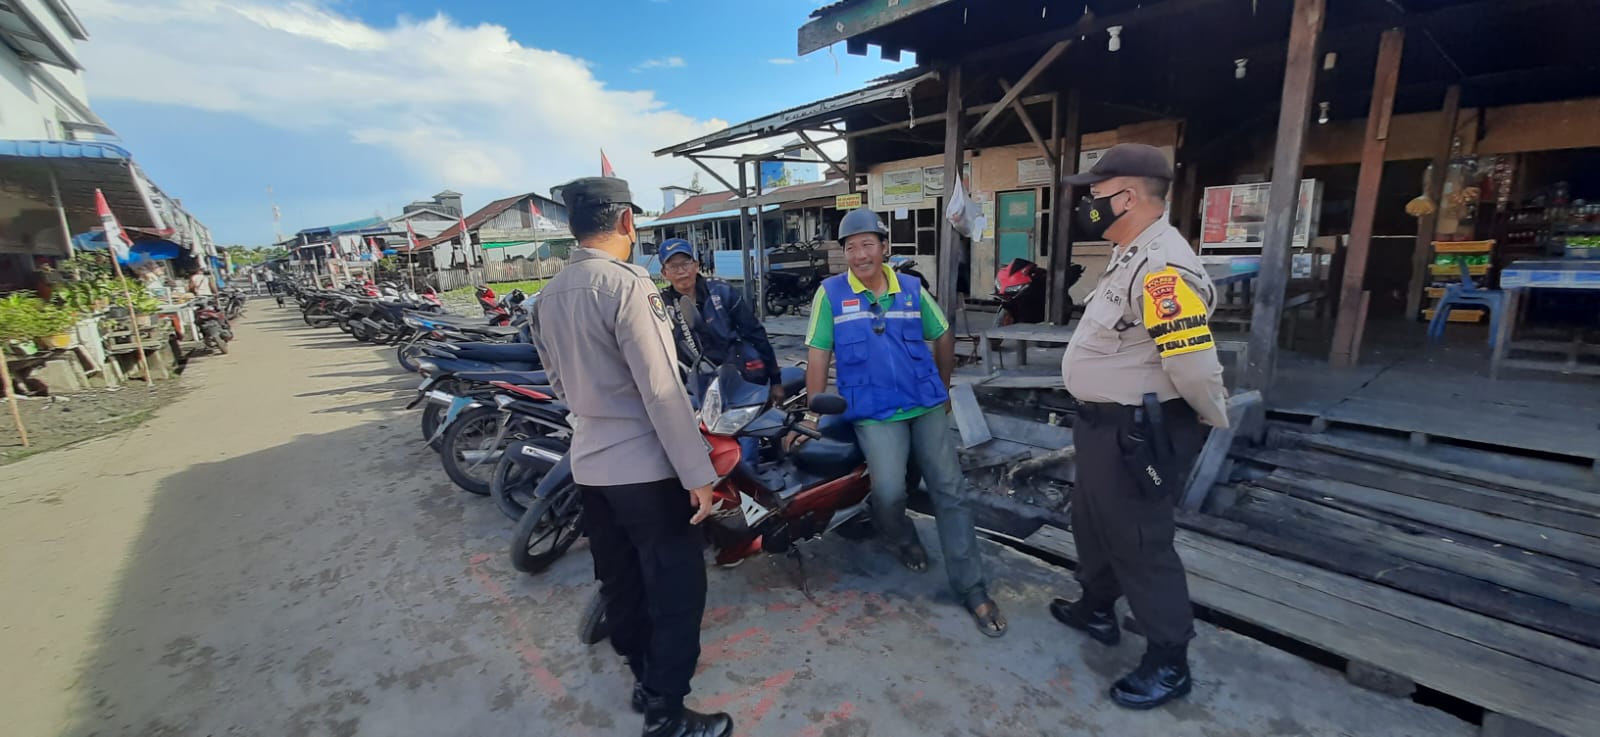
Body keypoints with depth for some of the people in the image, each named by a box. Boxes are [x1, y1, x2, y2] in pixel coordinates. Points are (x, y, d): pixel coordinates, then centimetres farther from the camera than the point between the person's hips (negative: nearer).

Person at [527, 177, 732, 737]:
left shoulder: (547, 297, 7)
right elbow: (662, 390, -22)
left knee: (620, 584, 21)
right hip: (646, 466, -8)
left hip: (589, 465, 9)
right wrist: (697, 473, -17)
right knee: (675, 588, 6)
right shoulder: (626, 285, -18)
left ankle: (646, 676, 40)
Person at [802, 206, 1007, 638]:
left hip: (926, 406, 3)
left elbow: (943, 337, 18)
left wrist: (943, 388, 21)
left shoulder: (912, 288, 6)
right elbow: (818, 355, -3)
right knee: (889, 491, -22)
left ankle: (971, 588, 11)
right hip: (874, 413, -3)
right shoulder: (831, 293, -2)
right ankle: (902, 539, 15)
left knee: (949, 490, -1)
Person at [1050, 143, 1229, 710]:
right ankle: (1098, 609, 46)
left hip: (1136, 433, -11)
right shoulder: (1132, 257, 10)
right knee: (1092, 520, 24)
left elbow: (1194, 366, -28)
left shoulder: (1162, 269, -26)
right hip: (1106, 423, 11)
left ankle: (1169, 663, 25)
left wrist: (1216, 420, -10)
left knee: (1138, 542, 4)